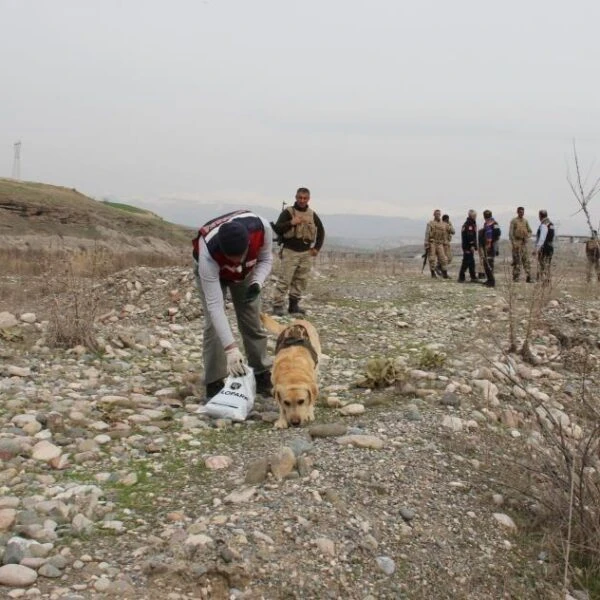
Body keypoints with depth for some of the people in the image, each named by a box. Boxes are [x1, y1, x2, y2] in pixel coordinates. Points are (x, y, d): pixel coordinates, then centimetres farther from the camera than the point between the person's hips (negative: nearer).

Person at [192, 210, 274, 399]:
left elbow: (266, 258, -15)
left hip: (246, 272, 3)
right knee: (214, 325, -14)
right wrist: (231, 348, -51)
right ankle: (214, 383, -4)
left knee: (253, 323, 3)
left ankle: (263, 376, 15)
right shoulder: (208, 254, -46)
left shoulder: (261, 227, -39)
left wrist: (257, 282, -35)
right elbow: (214, 305, -45)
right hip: (210, 270, -3)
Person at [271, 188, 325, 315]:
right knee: (284, 280, -9)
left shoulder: (312, 214, 10)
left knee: (301, 281, 7)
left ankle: (294, 305, 17)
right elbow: (277, 229, -11)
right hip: (289, 252, -5)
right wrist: (291, 223, -25)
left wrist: (317, 247, 13)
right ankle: (277, 306, -7)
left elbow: (321, 231, 22)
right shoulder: (288, 212, -4)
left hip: (306, 253, 5)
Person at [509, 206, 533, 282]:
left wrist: (527, 237, -2)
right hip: (517, 242, -4)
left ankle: (528, 277, 1)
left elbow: (530, 231, 18)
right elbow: (511, 233, -7)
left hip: (524, 242, 4)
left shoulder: (525, 221, 12)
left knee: (526, 260, 1)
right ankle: (516, 277, 4)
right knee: (517, 260, -2)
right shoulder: (514, 221, -3)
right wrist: (513, 243, -15)